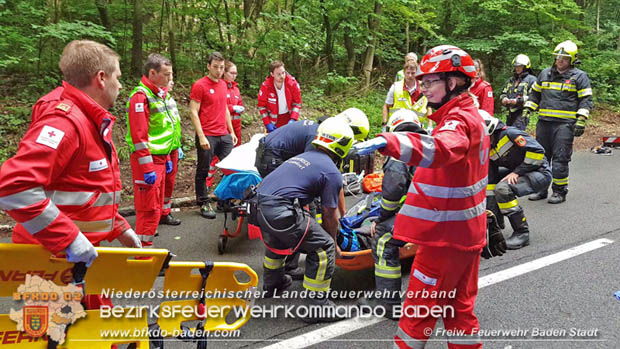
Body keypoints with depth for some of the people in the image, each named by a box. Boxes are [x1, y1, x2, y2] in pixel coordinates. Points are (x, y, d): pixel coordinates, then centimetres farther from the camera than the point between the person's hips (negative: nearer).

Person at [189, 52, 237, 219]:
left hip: (224, 136, 7)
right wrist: (201, 137, -16)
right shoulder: (200, 85, -7)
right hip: (207, 136, -6)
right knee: (203, 171, 4)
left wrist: (231, 131, 18)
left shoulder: (223, 85, 14)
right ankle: (204, 203, 14)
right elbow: (193, 112, -11)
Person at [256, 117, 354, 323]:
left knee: (276, 241, 35)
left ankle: (271, 285, 56)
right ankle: (318, 305, 5)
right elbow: (329, 216, 3)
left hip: (258, 204, 9)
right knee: (323, 248, 2)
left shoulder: (304, 157, 23)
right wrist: (334, 242, 22)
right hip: (281, 212, -9)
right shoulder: (332, 173, -1)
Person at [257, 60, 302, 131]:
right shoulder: (265, 87, -19)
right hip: (273, 119, -1)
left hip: (289, 116, 1)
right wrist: (267, 123, -13)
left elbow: (297, 103, -8)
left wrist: (293, 119, -19)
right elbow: (261, 106, -7)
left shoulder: (293, 83, -17)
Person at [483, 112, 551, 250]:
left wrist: (517, 172, -22)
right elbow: (490, 181, 1)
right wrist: (490, 212, -4)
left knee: (502, 188, -29)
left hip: (540, 173, -9)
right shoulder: (488, 151, 3)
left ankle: (522, 233, -17)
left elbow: (538, 150, -26)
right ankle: (498, 222, 18)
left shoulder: (509, 133, -20)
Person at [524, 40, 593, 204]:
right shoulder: (545, 74, 16)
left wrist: (581, 120, -12)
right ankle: (540, 189, 19)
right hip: (543, 122, 5)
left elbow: (586, 100, -2)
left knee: (560, 158, -6)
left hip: (564, 124, -5)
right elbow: (535, 94, 24)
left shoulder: (579, 76, 2)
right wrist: (527, 110, 13)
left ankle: (559, 192, 3)